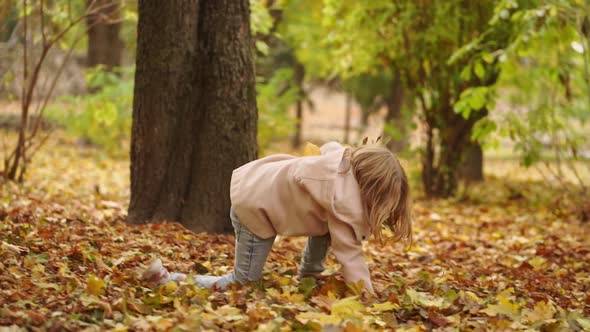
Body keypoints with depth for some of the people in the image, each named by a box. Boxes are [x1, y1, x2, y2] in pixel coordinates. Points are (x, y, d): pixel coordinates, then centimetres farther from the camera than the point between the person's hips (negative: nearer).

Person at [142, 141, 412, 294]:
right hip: (254, 206, -9)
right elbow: (349, 252, -26)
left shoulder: (348, 157, -7)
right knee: (245, 282, -1)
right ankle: (170, 280, 3)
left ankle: (309, 277, 22)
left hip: (260, 182, 9)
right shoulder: (344, 202, -29)